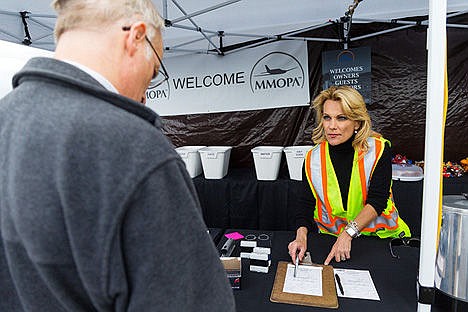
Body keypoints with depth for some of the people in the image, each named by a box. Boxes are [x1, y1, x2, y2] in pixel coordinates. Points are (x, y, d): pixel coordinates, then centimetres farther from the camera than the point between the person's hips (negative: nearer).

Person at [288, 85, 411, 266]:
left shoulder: (378, 149, -8)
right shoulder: (313, 158, -4)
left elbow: (377, 200, -16)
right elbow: (305, 206, -5)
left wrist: (349, 233, -28)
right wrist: (301, 236, -24)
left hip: (380, 235, 0)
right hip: (331, 237, 1)